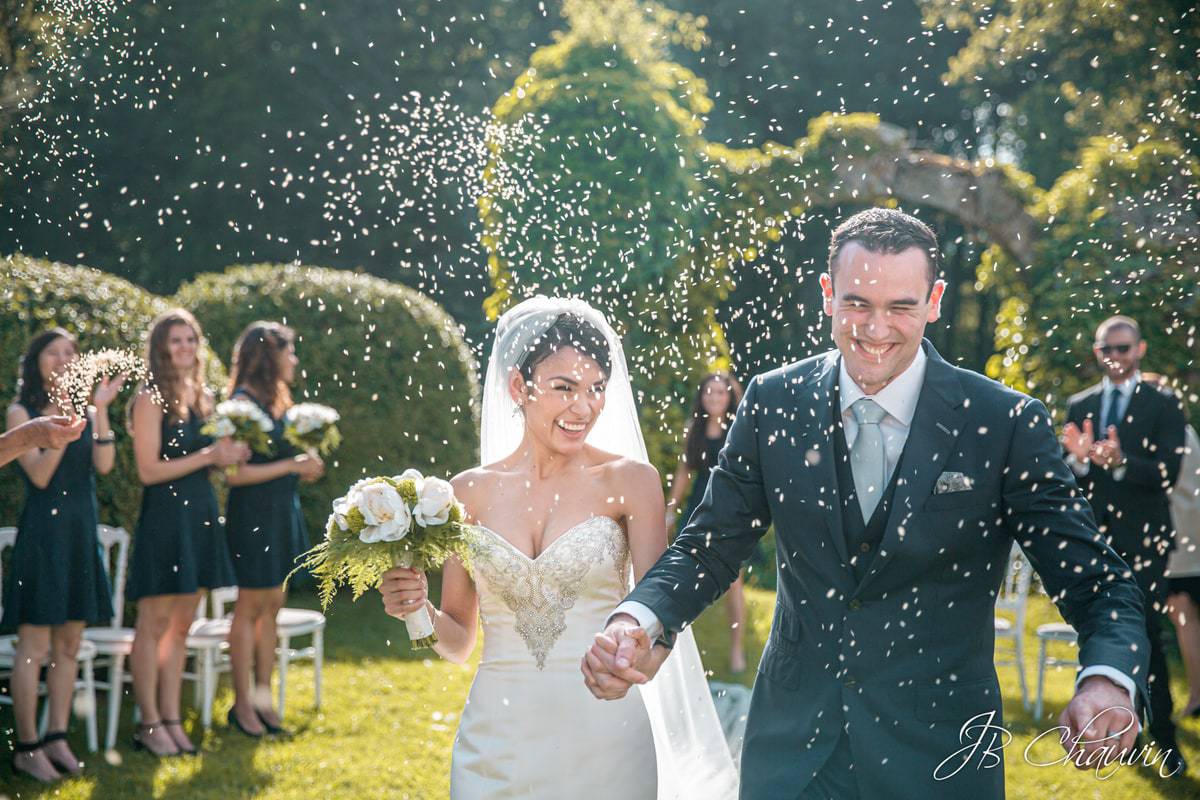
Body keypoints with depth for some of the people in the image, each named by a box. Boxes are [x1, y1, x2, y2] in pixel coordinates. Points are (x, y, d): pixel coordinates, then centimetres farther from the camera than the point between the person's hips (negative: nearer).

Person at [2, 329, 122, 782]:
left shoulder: (88, 412, 10)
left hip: (81, 534, 5)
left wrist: (101, 409, -11)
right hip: (42, 533, -5)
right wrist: (65, 421, -21)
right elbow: (39, 474, -13)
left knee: (69, 645, 8)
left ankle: (57, 739, 15)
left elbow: (104, 465, -4)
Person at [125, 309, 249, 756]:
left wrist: (229, 454, 2)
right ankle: (149, 725, 4)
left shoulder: (203, 398, 13)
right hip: (164, 517, -7)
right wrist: (208, 455, -15)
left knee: (182, 624, 10)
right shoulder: (151, 400, -9)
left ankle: (171, 719, 15)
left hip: (201, 515, 7)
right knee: (155, 622, -2)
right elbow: (148, 470, -14)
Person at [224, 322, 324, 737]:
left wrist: (306, 465, 3)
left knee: (272, 606, 10)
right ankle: (242, 705, 6)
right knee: (251, 607, -2)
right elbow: (236, 473, -20)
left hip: (281, 513, 8)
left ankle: (263, 698, 17)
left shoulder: (278, 402, 13)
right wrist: (292, 465, -18)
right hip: (253, 514, -8)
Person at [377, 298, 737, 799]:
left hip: (602, 737, -2)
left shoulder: (630, 480, -3)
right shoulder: (470, 491, 3)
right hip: (498, 745, 2)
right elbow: (458, 641, 10)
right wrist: (418, 610, -10)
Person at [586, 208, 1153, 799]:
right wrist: (637, 622, -19)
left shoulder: (1007, 424, -10)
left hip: (938, 753, -2)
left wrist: (1107, 681, -30)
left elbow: (1096, 583, -8)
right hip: (791, 749, 2)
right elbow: (709, 547, 2)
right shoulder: (775, 402, -2)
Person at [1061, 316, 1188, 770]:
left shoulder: (1164, 404, -1)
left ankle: (1164, 737, -1)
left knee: (1146, 638, -9)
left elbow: (1167, 473, -13)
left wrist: (1121, 461, -30)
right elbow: (1067, 479, 6)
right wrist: (1078, 458, -17)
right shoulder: (1079, 406, 10)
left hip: (1142, 540, -4)